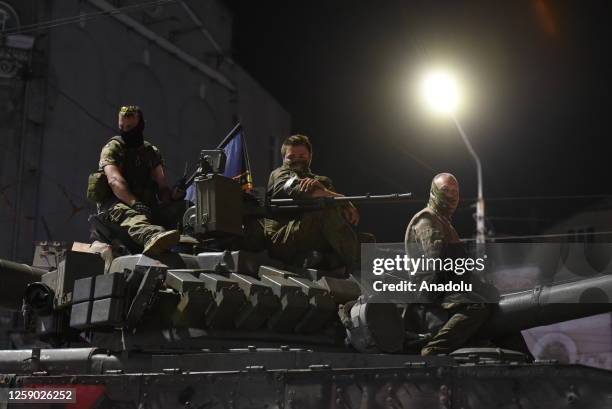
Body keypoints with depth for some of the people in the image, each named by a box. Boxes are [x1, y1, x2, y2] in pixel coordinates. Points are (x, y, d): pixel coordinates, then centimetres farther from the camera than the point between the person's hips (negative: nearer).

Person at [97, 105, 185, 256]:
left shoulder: (152, 152, 21)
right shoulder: (112, 149, 7)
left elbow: (162, 185, 10)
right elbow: (114, 180, -13)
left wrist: (172, 194, -17)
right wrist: (134, 202, -31)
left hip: (148, 205, 5)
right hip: (119, 203, -5)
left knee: (178, 205, -25)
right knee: (130, 215, -41)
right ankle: (152, 236, -76)